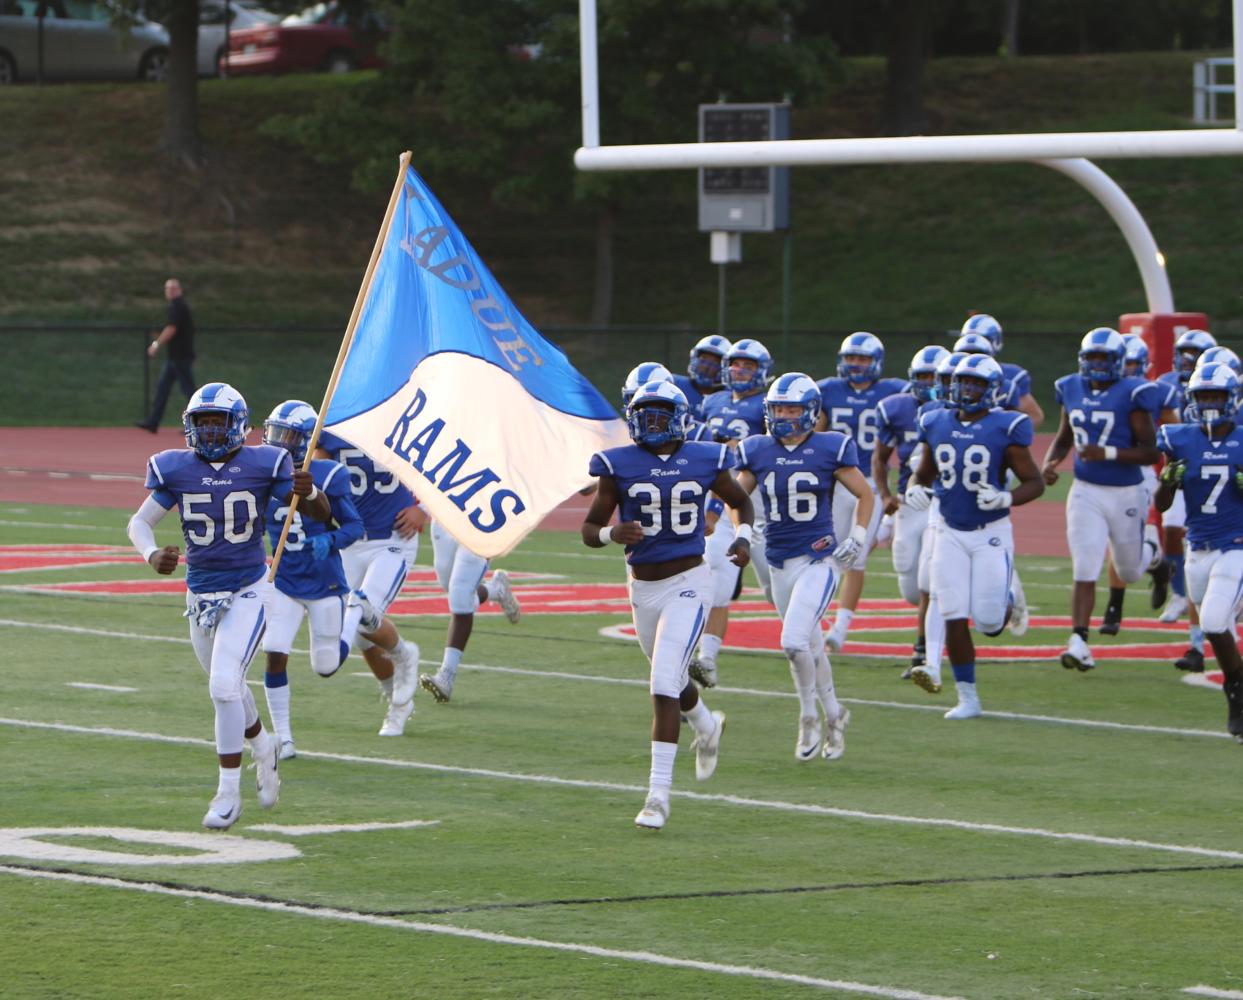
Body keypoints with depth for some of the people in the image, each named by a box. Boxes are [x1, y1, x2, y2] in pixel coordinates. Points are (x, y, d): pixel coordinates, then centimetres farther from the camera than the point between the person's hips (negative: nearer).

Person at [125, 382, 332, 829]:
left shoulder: (262, 465, -10)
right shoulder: (176, 469, -4)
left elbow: (322, 515, -4)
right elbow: (139, 523, 1)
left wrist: (308, 493, -28)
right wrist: (152, 555, -21)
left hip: (248, 591, -4)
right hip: (200, 592, 4)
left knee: (224, 684, -18)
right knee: (228, 687, 19)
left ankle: (229, 792, -9)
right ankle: (263, 749, 49)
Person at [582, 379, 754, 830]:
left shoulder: (703, 461, -3)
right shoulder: (619, 466, -5)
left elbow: (741, 501, 17)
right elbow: (589, 530, -3)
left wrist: (744, 537, -2)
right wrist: (611, 534, -25)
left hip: (687, 585, -3)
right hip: (643, 588, 3)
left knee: (664, 687, -15)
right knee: (671, 681, 21)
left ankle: (658, 793, -14)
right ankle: (707, 726, 56)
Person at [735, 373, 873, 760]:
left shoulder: (830, 450, -6)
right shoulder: (757, 452, 3)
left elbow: (865, 495, 5)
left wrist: (856, 540, -1)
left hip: (820, 559, -5)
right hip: (780, 563, 5)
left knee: (794, 641, -19)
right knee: (810, 647, 14)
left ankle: (810, 716, 1)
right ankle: (834, 715, 33)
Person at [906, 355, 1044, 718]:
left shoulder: (1004, 429, -11)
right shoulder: (937, 425, 3)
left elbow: (1035, 482, -6)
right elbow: (923, 474, 16)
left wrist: (1006, 498, -25)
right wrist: (914, 490, -7)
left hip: (991, 534, -3)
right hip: (950, 534, 3)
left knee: (988, 621, -6)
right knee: (954, 620, -3)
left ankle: (1008, 600, 31)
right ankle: (967, 697, 9)